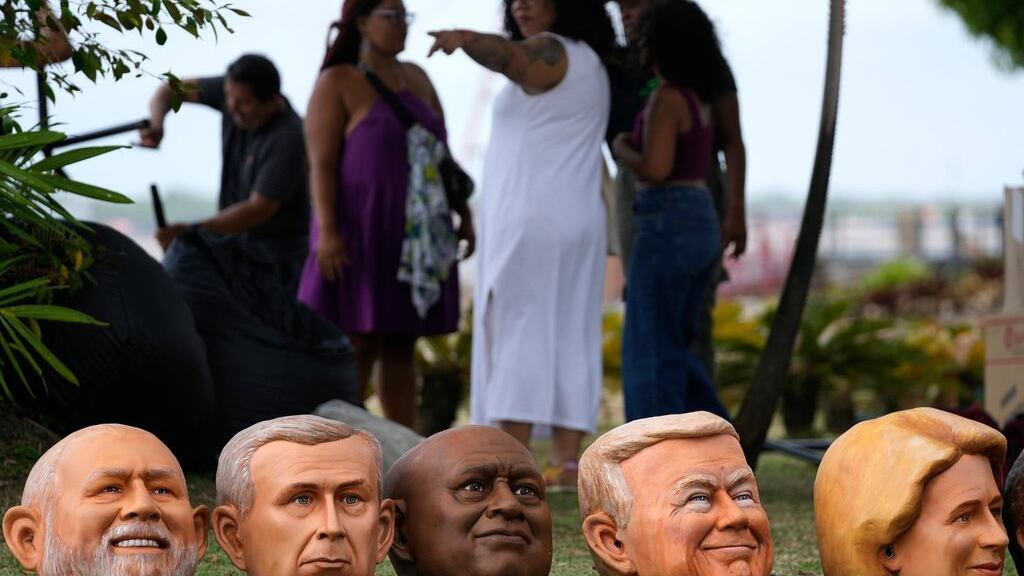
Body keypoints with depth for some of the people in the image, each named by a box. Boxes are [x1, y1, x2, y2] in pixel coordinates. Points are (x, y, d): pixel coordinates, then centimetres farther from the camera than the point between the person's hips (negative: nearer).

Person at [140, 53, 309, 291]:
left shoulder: (287, 140, -23)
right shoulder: (236, 91, -4)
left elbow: (257, 210, -24)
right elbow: (171, 89, 6)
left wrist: (193, 231, -27)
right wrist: (155, 124, -16)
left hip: (278, 256, -7)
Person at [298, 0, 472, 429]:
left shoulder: (416, 78, 13)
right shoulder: (338, 83, -5)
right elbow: (321, 163, -11)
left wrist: (464, 214, 10)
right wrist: (326, 229, -21)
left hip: (413, 234, 6)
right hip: (360, 233, -5)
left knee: (401, 347, 6)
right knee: (358, 347, -8)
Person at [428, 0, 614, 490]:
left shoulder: (547, 51, -8)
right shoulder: (589, 62, 19)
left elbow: (507, 56, -31)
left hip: (529, 216, -9)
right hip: (578, 221, 9)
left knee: (516, 335, -10)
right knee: (568, 340, 4)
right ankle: (566, 462, -1)